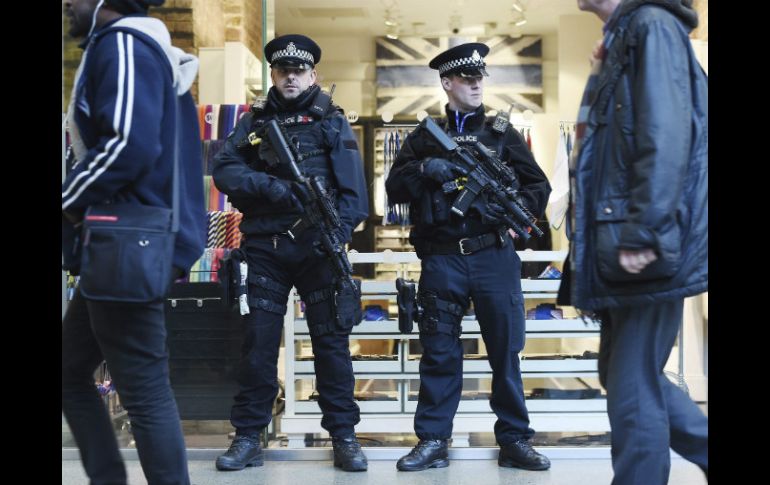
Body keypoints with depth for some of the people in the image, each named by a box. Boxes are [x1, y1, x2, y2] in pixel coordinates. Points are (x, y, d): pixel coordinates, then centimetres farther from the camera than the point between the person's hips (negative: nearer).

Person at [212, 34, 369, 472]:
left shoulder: (333, 121, 7)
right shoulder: (255, 121, 12)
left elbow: (353, 185, -4)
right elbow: (224, 170, 0)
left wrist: (340, 230, -18)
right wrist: (268, 185, -16)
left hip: (317, 246, -1)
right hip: (266, 247, 2)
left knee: (332, 339, 1)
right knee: (258, 342, 4)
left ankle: (344, 436, 8)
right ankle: (248, 436, 12)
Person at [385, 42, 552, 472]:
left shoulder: (502, 134, 10)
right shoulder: (424, 137, 11)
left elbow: (539, 187, 7)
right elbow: (395, 188, 5)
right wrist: (424, 170, -13)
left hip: (495, 257, 0)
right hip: (442, 260, 0)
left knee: (506, 351, 5)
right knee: (439, 352, 3)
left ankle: (515, 440, 14)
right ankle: (433, 441, 10)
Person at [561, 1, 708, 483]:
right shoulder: (621, 40, 20)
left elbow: (667, 137, -20)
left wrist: (644, 234, -24)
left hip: (643, 248, -10)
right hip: (619, 242, 10)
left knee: (633, 389, -3)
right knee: (625, 373, 17)